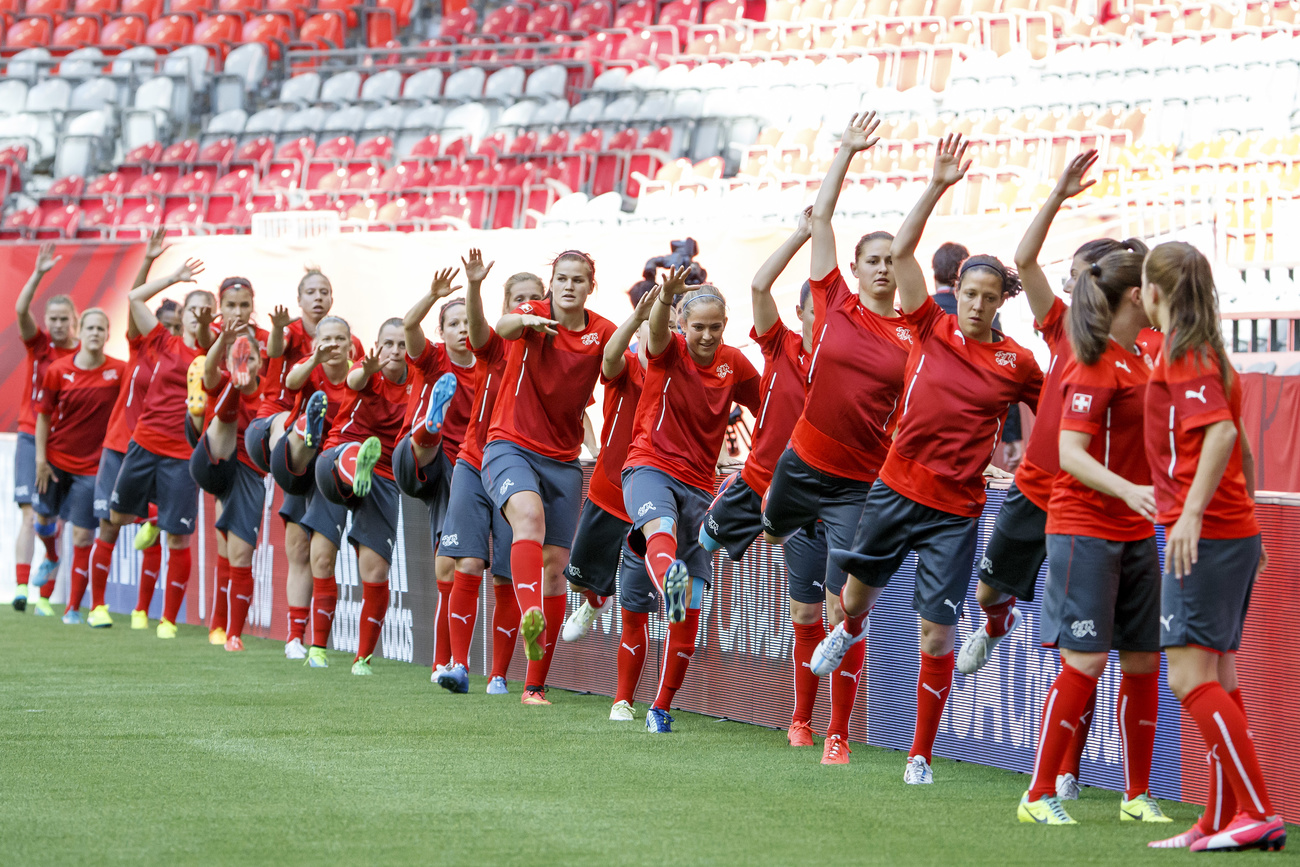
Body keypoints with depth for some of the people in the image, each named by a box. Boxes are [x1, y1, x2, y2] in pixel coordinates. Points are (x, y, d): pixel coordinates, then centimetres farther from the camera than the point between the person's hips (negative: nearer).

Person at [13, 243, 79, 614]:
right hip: (32, 439, 0)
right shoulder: (38, 344, 0)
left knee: (57, 522, 3)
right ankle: (21, 587, -19)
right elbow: (21, 310, -17)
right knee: (30, 515, -12)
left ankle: (44, 594, 18)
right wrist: (38, 274, -29)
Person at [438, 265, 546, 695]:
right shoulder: (493, 348, -1)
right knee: (468, 565, -13)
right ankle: (458, 664, -13)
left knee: (507, 580, 1)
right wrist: (474, 286, -44)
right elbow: (476, 324, -24)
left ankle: (499, 675, 10)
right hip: (474, 466, 0)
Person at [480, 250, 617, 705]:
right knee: (529, 514, -34)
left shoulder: (602, 333, 3)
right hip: (511, 447, -4)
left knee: (554, 566, 3)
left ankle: (535, 685, 11)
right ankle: (530, 618, -55)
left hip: (564, 460, 4)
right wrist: (525, 322, -52)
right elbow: (504, 327, -29)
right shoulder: (535, 315, -7)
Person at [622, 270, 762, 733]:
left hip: (698, 484, 5)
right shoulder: (669, 351, -5)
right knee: (660, 526, -41)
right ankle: (668, 581, -77)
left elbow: (767, 404, 22)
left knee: (689, 610, -1)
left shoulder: (733, 364, 7)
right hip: (650, 467, -4)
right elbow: (657, 330, -29)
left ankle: (662, 707, 9)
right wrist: (666, 296, -51)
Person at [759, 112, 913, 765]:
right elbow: (820, 218, 2)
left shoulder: (912, 336, -1)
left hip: (862, 485, -2)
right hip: (802, 465, 2)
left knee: (842, 607, -9)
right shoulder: (835, 305, 2)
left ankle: (837, 737, -3)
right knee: (805, 611, 13)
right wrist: (847, 152, 2)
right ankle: (801, 719, 34)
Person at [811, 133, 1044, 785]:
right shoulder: (931, 328, -1)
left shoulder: (1016, 363, -2)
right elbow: (901, 251, -8)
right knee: (862, 585, 18)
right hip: (896, 486, 2)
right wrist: (937, 187, -15)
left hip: (956, 510, -2)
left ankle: (920, 756, 7)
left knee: (936, 633, -5)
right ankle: (850, 629, 58)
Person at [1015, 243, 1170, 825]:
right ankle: (1039, 796, -5)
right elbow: (1070, 454, -22)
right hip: (1084, 531, -8)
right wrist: (1128, 491, -34)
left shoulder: (1135, 359, 12)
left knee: (1143, 662, 7)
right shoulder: (1095, 365, -14)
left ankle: (1138, 796, 15)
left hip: (1135, 534, 8)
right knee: (1086, 661, -12)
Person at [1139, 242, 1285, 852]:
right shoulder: (1208, 354, 17)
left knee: (1190, 678, -12)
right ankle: (1224, 822, 12)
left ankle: (1260, 814, -16)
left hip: (1204, 534, -10)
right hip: (1233, 529, 10)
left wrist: (1192, 512, -31)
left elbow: (1221, 432, -25)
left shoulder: (1182, 356, -11)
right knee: (1215, 680, 11)